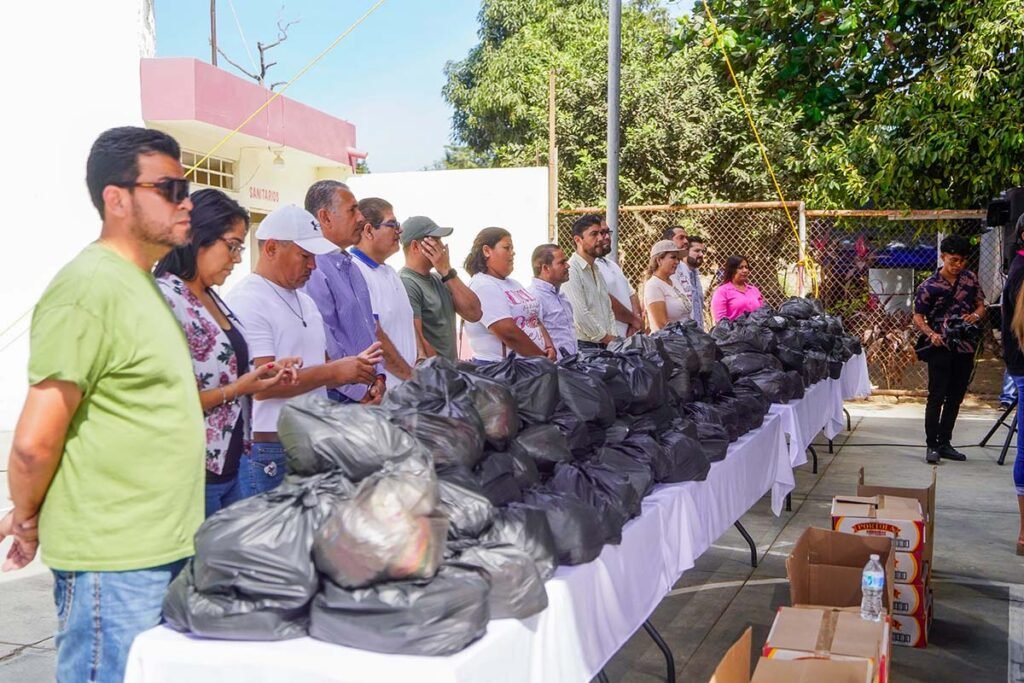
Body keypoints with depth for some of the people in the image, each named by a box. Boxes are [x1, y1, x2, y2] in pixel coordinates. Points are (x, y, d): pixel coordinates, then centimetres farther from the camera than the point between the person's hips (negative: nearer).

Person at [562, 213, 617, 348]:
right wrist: (607, 338, -10)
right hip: (582, 345, -8)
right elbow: (580, 315, -18)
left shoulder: (597, 271, 18)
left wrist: (613, 338, 3)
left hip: (603, 346, 8)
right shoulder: (570, 270, -12)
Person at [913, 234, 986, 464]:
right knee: (937, 397, -5)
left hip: (965, 347, 5)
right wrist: (931, 334, -22)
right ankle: (931, 445, 1)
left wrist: (975, 315, -10)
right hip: (941, 348, -5)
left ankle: (945, 443, 19)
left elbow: (981, 305, 14)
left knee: (955, 398, 10)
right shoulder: (929, 286, -8)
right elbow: (918, 317, -4)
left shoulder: (970, 279, 6)